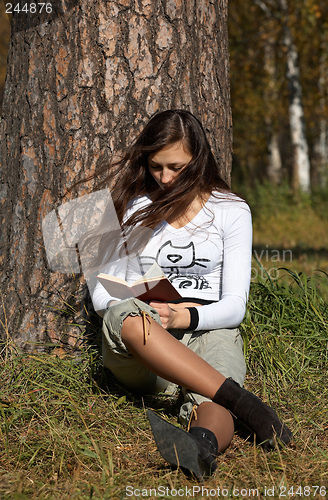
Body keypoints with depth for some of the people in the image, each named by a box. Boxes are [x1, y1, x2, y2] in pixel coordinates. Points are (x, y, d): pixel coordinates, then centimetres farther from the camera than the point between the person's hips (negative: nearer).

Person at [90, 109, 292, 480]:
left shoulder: (231, 210, 9)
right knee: (123, 314, -37)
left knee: (210, 404, -37)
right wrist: (153, 310, -12)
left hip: (209, 333, 0)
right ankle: (247, 406, -47)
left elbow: (234, 306, 2)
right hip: (138, 356, 1)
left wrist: (185, 317, -19)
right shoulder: (134, 209, 15)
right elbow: (101, 294, 9)